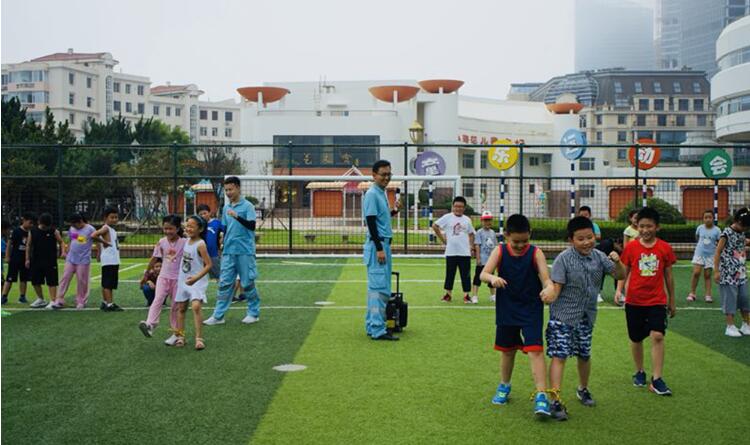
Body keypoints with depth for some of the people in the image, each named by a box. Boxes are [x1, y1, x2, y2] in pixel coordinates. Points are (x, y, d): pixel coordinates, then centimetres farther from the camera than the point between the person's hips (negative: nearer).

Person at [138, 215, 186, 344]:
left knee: (175, 305, 4)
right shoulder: (162, 242, 1)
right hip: (164, 276, 2)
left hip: (178, 278, -2)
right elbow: (154, 259, 9)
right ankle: (150, 324, -33)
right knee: (158, 299, -18)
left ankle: (175, 333, 12)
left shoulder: (184, 242, -9)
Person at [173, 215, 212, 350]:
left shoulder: (200, 244, -18)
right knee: (181, 308, 12)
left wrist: (196, 277, -30)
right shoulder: (187, 240, 5)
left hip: (197, 282, -8)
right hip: (183, 280, 8)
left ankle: (199, 339, -17)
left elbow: (209, 264, -21)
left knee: (196, 306, -22)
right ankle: (180, 336, 24)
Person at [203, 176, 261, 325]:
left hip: (244, 251, -5)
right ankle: (218, 316, 3)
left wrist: (237, 216, -29)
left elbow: (252, 225, -17)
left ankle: (254, 313, 15)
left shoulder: (247, 206, -6)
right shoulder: (226, 208, 13)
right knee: (224, 283, 2)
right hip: (229, 251, 5)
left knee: (247, 283, 2)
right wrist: (223, 248, 20)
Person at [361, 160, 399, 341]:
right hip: (377, 245, -10)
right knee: (379, 287, -11)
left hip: (384, 244, 10)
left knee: (377, 287, 12)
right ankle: (377, 329, -10)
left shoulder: (382, 193, 17)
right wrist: (379, 249, -21)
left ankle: (371, 326, 19)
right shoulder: (372, 194, -12)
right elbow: (371, 222, -18)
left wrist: (392, 212, 7)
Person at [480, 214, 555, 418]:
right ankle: (504, 386, 38)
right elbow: (483, 274, -16)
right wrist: (493, 278, -40)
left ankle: (541, 395, -14)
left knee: (535, 351, -14)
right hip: (506, 311, 2)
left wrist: (549, 288, -43)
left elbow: (545, 278, -19)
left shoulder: (535, 253, -10)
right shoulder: (500, 251, -7)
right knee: (507, 350, 17)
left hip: (531, 311, -2)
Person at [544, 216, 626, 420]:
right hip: (563, 316, -5)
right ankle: (556, 401, -9)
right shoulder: (564, 259, -14)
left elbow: (620, 276, 4)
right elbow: (556, 287, -15)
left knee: (584, 355, 19)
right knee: (559, 356, -10)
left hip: (586, 316, 6)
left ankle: (583, 389, 43)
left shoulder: (598, 256, 1)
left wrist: (617, 262, -15)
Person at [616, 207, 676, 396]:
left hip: (657, 301, -1)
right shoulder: (631, 247, -2)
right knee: (636, 338, 12)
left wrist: (672, 301, 13)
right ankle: (639, 372, 32)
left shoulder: (665, 248, -1)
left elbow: (668, 276, 8)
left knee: (657, 336, -14)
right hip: (634, 301, 1)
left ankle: (656, 380, -9)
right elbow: (623, 272, 4)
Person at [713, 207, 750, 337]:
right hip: (728, 274, -7)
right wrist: (716, 271, -14)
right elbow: (717, 252, -11)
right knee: (730, 299, -2)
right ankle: (730, 327, 6)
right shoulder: (727, 233, -11)